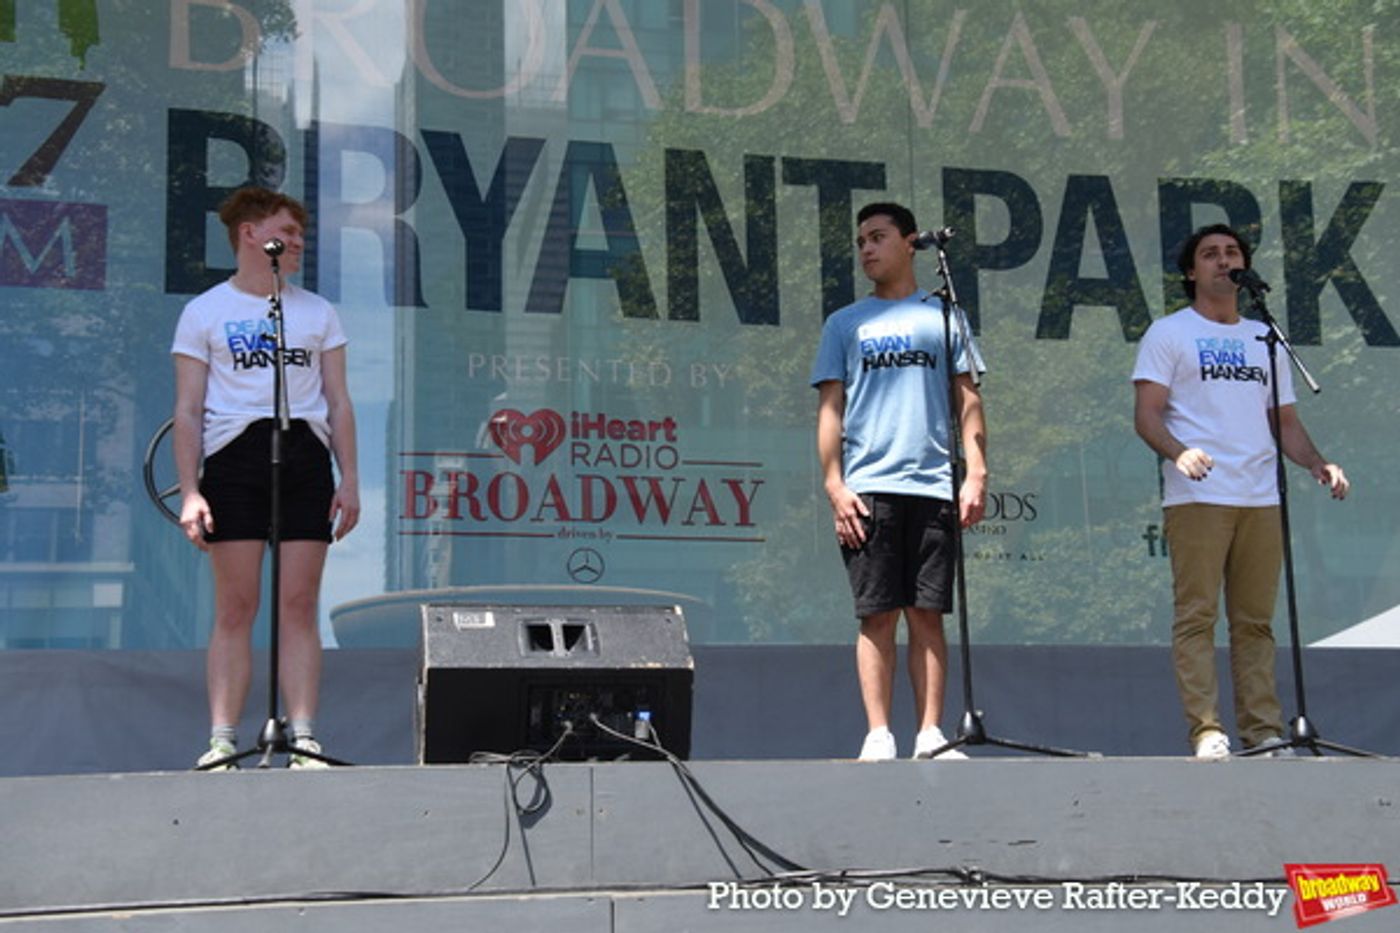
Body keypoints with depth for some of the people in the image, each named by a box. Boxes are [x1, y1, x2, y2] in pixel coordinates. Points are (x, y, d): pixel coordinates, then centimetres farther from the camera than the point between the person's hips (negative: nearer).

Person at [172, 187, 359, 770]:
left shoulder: (318, 312, 17)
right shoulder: (204, 312, 9)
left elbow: (338, 403, 15)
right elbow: (188, 410, 4)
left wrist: (349, 479, 5)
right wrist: (189, 491, -6)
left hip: (306, 454, 2)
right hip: (234, 456, -2)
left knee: (298, 606, -2)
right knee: (235, 608, -4)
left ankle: (304, 740, -2)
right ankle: (222, 742, -1)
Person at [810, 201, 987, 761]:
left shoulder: (943, 317, 14)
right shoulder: (845, 324, 13)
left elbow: (969, 402, 11)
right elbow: (830, 409, 8)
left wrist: (976, 473, 0)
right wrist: (834, 487, -2)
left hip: (933, 486, 1)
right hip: (868, 488, 0)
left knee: (927, 614, 1)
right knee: (878, 615, -3)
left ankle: (930, 735, 4)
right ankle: (878, 737, 0)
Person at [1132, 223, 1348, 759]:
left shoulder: (1264, 339, 22)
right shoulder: (1169, 334, 6)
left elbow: (1286, 420, 22)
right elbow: (1147, 415, -3)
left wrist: (1317, 464, 3)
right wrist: (1178, 452, -23)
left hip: (1262, 499, 5)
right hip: (1197, 497, -4)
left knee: (1255, 620, 5)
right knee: (1197, 615, -7)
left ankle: (1263, 731, 7)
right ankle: (1206, 732, -7)